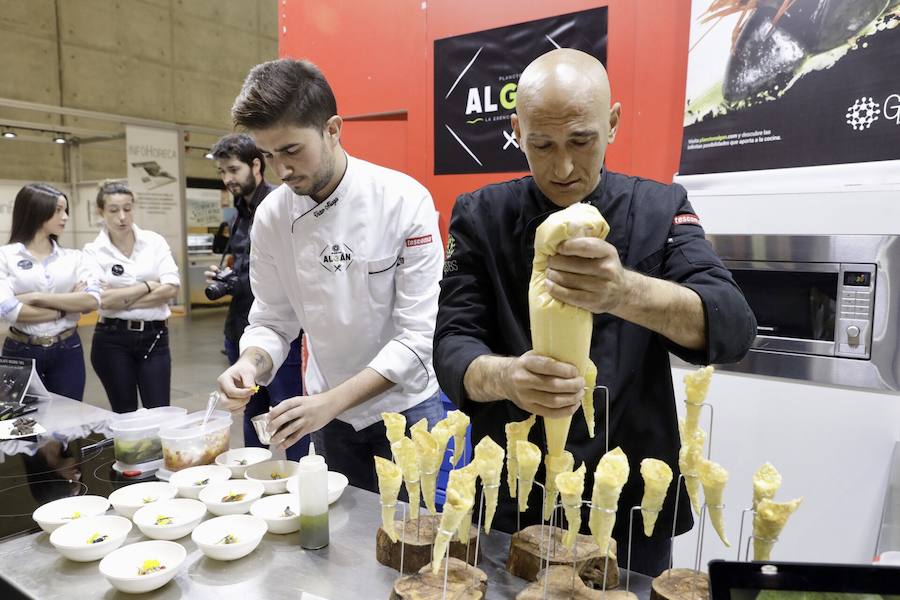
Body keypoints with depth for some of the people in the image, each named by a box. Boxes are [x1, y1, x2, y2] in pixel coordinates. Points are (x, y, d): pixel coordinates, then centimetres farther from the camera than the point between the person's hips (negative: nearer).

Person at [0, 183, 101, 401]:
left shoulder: (73, 257, 5)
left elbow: (92, 300, -9)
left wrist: (37, 297, -14)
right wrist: (65, 308, -9)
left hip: (67, 351, 2)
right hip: (21, 352, -2)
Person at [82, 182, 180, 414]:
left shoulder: (155, 241, 3)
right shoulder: (93, 251, -1)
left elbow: (171, 288, -7)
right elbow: (101, 299, -14)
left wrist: (121, 298, -11)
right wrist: (149, 285, -9)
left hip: (154, 337, 1)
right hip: (112, 341, -1)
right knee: (125, 415, 10)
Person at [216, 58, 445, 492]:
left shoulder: (405, 201, -21)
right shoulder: (272, 215, -8)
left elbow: (419, 335, -22)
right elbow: (272, 320, 1)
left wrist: (331, 400, -29)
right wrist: (250, 362, -20)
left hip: (406, 404, -3)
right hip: (327, 410, 4)